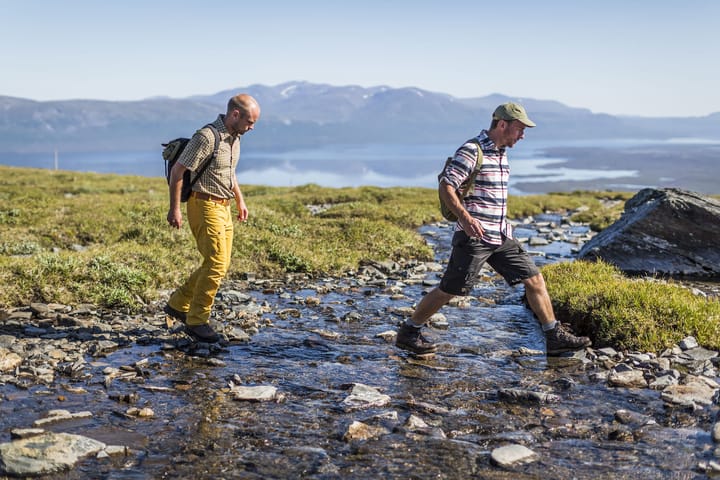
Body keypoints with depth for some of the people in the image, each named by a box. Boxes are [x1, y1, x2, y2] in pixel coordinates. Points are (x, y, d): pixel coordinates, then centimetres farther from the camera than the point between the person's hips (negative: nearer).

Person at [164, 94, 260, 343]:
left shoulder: (234, 137, 10)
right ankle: (197, 321, 1)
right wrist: (174, 209, -19)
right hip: (204, 206, -9)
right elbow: (177, 171, -17)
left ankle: (178, 304, 23)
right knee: (216, 264, -10)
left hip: (223, 208, 9)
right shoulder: (206, 137, -18)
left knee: (219, 264, 11)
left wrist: (240, 200, 26)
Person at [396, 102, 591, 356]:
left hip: (501, 237, 8)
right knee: (449, 290, -1)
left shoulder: (501, 152, 15)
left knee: (534, 279, 5)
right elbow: (446, 186, -20)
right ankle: (407, 332, 15)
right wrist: (465, 217, -30)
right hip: (474, 236, -8)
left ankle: (555, 337, 14)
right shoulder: (472, 150, -13)